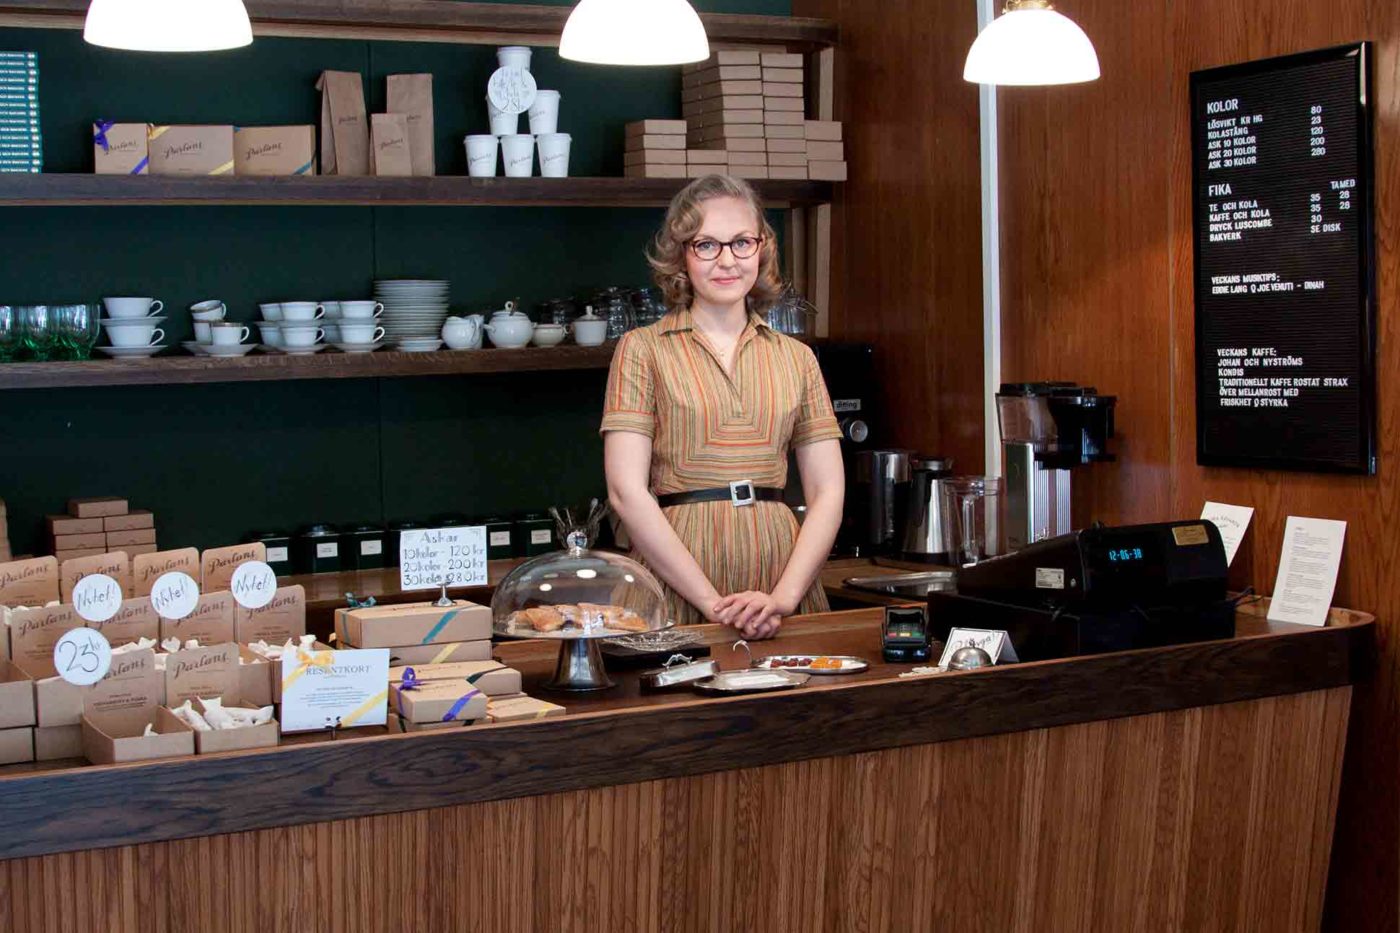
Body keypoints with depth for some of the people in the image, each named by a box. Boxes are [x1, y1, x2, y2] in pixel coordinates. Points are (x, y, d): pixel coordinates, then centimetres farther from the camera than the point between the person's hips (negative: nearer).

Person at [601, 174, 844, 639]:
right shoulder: (643, 349, 3)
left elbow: (828, 492, 8)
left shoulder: (795, 357, 13)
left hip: (783, 562, 3)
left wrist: (784, 596, -8)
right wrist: (713, 603, -12)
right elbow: (626, 491, -6)